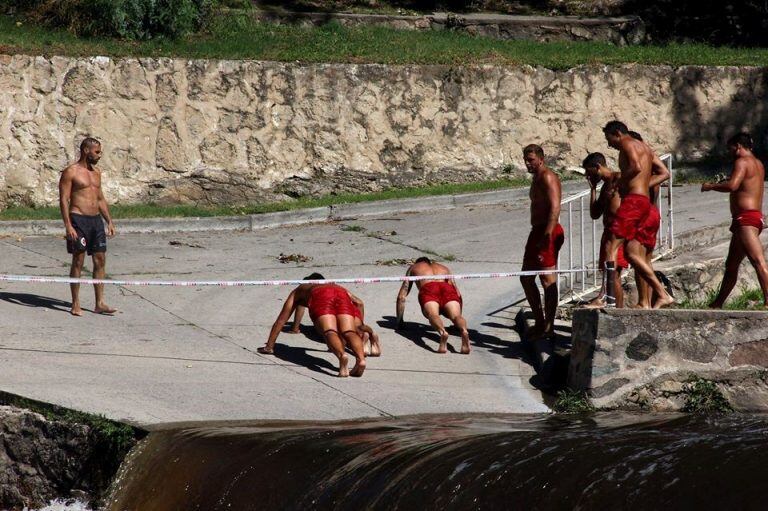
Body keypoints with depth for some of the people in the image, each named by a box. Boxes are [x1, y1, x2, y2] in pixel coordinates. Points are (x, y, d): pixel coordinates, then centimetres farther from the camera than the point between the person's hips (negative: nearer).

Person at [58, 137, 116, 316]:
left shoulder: (96, 172, 15)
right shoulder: (71, 172, -7)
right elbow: (63, 200, -11)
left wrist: (109, 221, 16)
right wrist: (68, 226, -19)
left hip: (96, 220, 7)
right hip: (78, 220, -7)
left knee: (100, 260, 3)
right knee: (78, 262, -3)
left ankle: (100, 303, 8)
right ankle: (75, 305, 4)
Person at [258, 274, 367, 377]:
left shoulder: (299, 290, 41)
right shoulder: (335, 285, 48)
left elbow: (281, 321, 42)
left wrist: (269, 346, 48)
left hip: (321, 298, -2)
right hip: (343, 296, 2)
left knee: (329, 332, -23)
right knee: (349, 332, -15)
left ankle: (342, 355, -54)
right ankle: (360, 358, -46)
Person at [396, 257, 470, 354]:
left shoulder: (413, 267, 38)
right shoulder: (443, 268, 44)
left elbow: (401, 297, 34)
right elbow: (458, 293, 43)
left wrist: (399, 321, 39)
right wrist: (457, 316, 51)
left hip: (428, 289, -2)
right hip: (448, 289, 2)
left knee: (433, 314, -28)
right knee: (455, 315, -21)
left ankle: (442, 332, -62)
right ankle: (464, 331, -57)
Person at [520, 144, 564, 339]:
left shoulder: (547, 177, -12)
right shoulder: (537, 178, 20)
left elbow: (555, 208, -23)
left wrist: (547, 235, -29)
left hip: (547, 232, -11)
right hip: (537, 232, 11)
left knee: (548, 279, -9)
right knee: (526, 278, 15)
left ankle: (548, 326, -9)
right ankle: (539, 322, 21)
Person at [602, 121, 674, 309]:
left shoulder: (627, 144, -3)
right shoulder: (645, 148, 26)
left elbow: (636, 167, -20)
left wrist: (620, 181, -7)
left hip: (633, 200, -10)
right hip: (646, 201, 10)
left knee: (612, 246, -12)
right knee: (632, 252, 8)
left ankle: (607, 297, -19)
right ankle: (662, 295, 2)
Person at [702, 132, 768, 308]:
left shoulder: (742, 162, -9)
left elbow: (732, 185, -24)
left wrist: (711, 186, -9)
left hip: (746, 219, -11)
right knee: (731, 265, 20)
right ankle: (718, 304, 30)